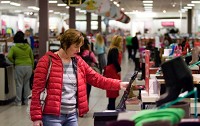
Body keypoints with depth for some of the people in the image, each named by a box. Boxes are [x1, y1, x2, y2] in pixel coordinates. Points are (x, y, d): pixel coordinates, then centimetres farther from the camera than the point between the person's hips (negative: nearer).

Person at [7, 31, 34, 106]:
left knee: (19, 84, 4)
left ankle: (18, 101, 6)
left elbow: (9, 56, -17)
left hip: (19, 67, -3)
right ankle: (25, 100, 17)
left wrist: (14, 62, 1)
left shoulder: (14, 48, -5)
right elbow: (32, 58, 9)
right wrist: (32, 67, 18)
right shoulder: (28, 47, 5)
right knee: (26, 84, 12)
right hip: (28, 66, 3)